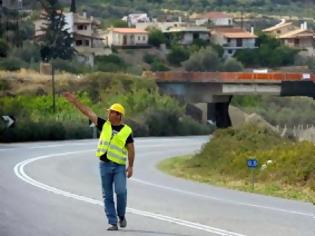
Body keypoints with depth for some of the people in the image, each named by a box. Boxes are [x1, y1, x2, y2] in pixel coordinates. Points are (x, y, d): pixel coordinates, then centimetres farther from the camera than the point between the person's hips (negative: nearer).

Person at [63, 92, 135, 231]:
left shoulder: (126, 131, 1)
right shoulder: (104, 125, 9)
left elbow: (131, 149, 1)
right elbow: (88, 113, 7)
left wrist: (130, 166, -7)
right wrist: (75, 101, 3)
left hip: (119, 166, -3)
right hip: (105, 165, 3)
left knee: (121, 191, -18)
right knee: (107, 196, 1)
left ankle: (121, 216, 7)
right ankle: (113, 223, 4)